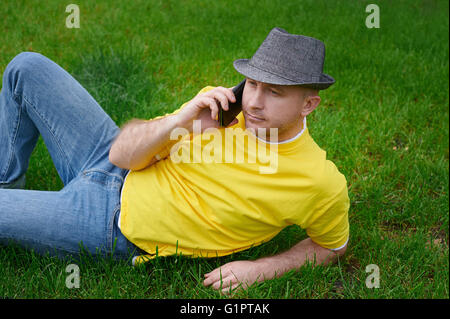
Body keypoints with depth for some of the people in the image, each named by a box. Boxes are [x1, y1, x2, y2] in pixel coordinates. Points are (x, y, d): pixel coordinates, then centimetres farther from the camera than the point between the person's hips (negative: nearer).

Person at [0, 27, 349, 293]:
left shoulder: (321, 184, -22)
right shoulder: (222, 102, -11)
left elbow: (333, 245, -2)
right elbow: (122, 154, -9)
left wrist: (260, 269, -15)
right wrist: (180, 121, -27)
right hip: (112, 164, 5)